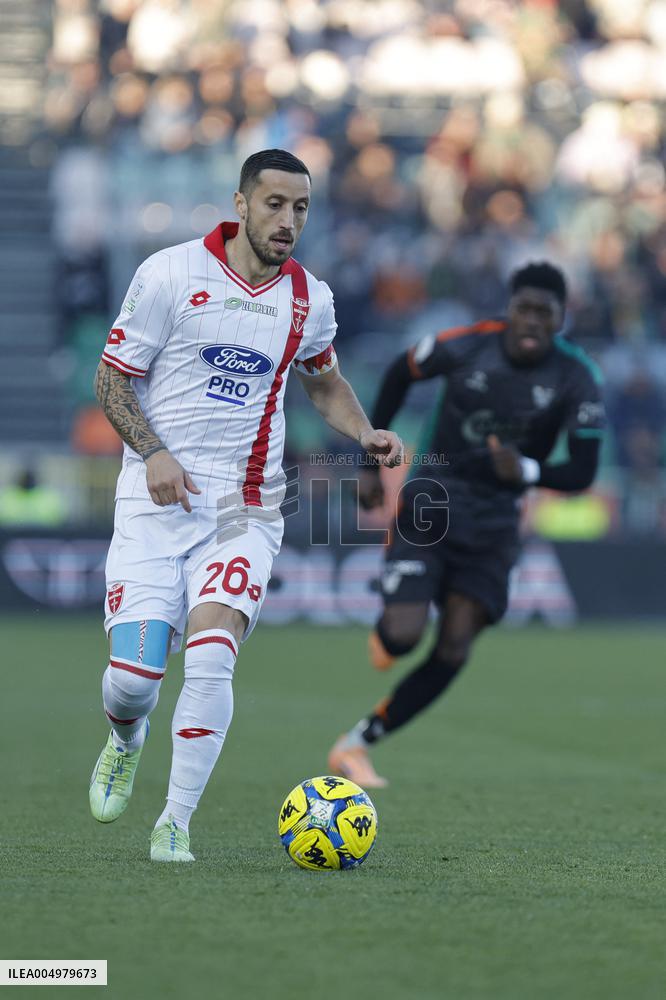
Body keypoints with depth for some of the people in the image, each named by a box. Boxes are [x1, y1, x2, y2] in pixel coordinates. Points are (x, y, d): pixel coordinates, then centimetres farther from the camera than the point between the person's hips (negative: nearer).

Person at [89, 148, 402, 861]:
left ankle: (175, 822, -7)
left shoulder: (310, 299, 7)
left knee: (210, 654, -21)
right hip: (156, 500, -2)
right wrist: (153, 452, -15)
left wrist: (365, 434, 7)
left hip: (244, 507, 2)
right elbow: (111, 379, 0)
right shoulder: (170, 274, -4)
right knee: (133, 673, -10)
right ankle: (125, 743, 29)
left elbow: (323, 381, 26)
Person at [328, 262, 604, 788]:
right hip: (429, 503, -2)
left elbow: (581, 473, -9)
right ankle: (385, 633, 24)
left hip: (493, 522, 2)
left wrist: (527, 472, -29)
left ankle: (357, 745, 2)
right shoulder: (466, 346, -13)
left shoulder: (577, 379, -11)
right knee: (404, 635, -16)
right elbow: (400, 373, 7)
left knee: (454, 649, -10)